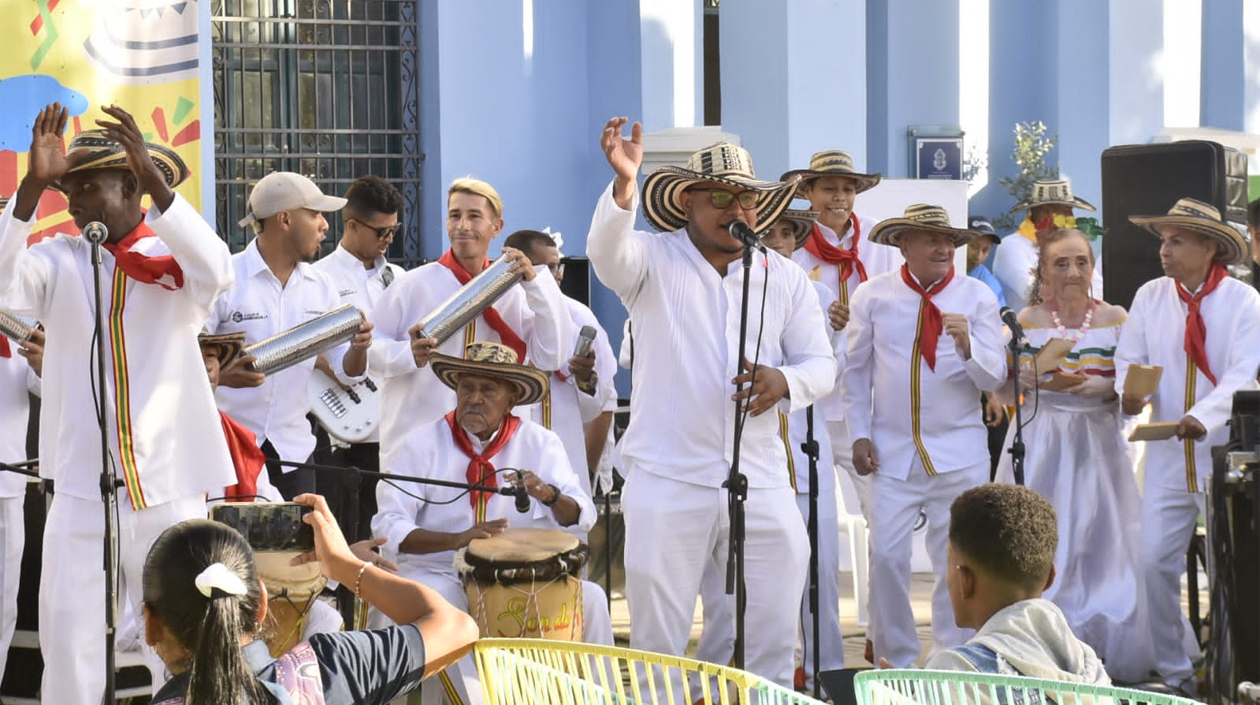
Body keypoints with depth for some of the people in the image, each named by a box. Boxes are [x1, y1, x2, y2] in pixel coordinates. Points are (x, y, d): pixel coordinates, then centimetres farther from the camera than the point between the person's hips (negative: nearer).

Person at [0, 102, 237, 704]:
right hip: (81, 490, 1)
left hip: (171, 490, -1)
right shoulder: (56, 260, 4)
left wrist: (156, 181, -30)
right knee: (68, 640, -2)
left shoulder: (174, 260, 2)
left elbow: (216, 272, -21)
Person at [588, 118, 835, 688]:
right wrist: (624, 185, -41)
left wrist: (784, 381, -15)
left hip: (762, 482, 3)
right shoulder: (654, 261, 0)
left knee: (774, 635, 5)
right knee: (658, 640, 2)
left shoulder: (785, 279, 10)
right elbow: (607, 253, -22)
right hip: (667, 480, -3)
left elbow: (820, 363, 9)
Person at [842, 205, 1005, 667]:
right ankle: (895, 663, 11)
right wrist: (860, 434, 3)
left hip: (959, 454, 0)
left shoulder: (977, 297, 0)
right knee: (886, 557, -3)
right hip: (892, 453, 0)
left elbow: (993, 378, -4)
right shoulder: (873, 296, 1)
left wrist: (967, 346, -23)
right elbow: (856, 369, 9)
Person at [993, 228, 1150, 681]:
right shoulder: (1023, 322, 3)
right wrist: (1023, 380, -13)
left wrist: (1108, 387, -14)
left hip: (1098, 445, 0)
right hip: (1041, 447, 0)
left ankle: (1104, 657, 9)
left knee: (1102, 551, -1)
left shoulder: (1116, 320, 3)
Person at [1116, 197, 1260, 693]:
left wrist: (1203, 416, -32)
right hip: (1167, 455, 3)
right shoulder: (1150, 297, 3)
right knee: (1155, 563, 0)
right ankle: (1172, 671, 13)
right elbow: (1129, 359, 5)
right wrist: (1129, 393, -17)